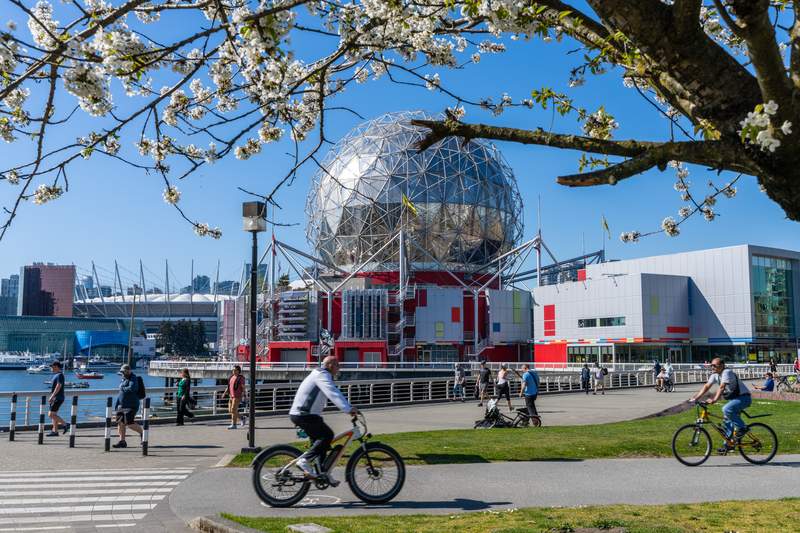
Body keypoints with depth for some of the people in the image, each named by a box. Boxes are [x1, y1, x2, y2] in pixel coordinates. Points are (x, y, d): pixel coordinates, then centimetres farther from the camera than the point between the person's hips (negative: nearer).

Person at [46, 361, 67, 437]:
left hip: (58, 399, -10)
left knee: (51, 415, -10)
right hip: (55, 399, 10)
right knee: (54, 415, 8)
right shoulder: (56, 375, 16)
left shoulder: (60, 375, -15)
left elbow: (58, 386, -23)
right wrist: (52, 397, 21)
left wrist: (52, 396, -24)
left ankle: (66, 425, -4)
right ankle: (55, 432, 11)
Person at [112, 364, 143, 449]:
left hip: (131, 406, -9)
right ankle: (122, 442, 3)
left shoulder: (133, 378, -9)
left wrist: (122, 388, -10)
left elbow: (131, 389, -28)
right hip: (122, 406, 9)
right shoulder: (122, 380, 18)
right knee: (120, 422, 0)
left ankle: (142, 433, 10)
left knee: (130, 424, -13)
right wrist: (116, 405, 23)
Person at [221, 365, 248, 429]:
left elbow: (243, 388, -11)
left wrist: (245, 396, -17)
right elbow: (229, 386, 20)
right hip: (231, 396, 8)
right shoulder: (232, 377, 13)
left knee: (233, 410, -11)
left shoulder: (241, 378, -9)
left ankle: (233, 425, -4)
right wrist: (225, 393, 10)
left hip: (237, 397, -8)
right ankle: (243, 418, 25)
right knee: (230, 411, 9)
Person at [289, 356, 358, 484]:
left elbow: (335, 393, 24)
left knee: (321, 440, 13)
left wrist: (350, 407, 17)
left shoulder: (322, 375, 21)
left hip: (305, 414, 11)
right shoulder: (321, 375, -14)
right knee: (327, 435, -15)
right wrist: (348, 409, -33)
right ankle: (304, 460, -13)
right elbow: (333, 394, -27)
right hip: (303, 415, -11)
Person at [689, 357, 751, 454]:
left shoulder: (727, 372, -23)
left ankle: (743, 428, -17)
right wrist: (696, 397, -8)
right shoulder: (715, 374, 5)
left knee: (726, 409, -31)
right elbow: (707, 386, 3)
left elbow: (722, 387, -34)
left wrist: (714, 400, -42)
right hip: (733, 399, 10)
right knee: (728, 421, 6)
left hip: (743, 398, -9)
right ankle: (728, 445, 13)